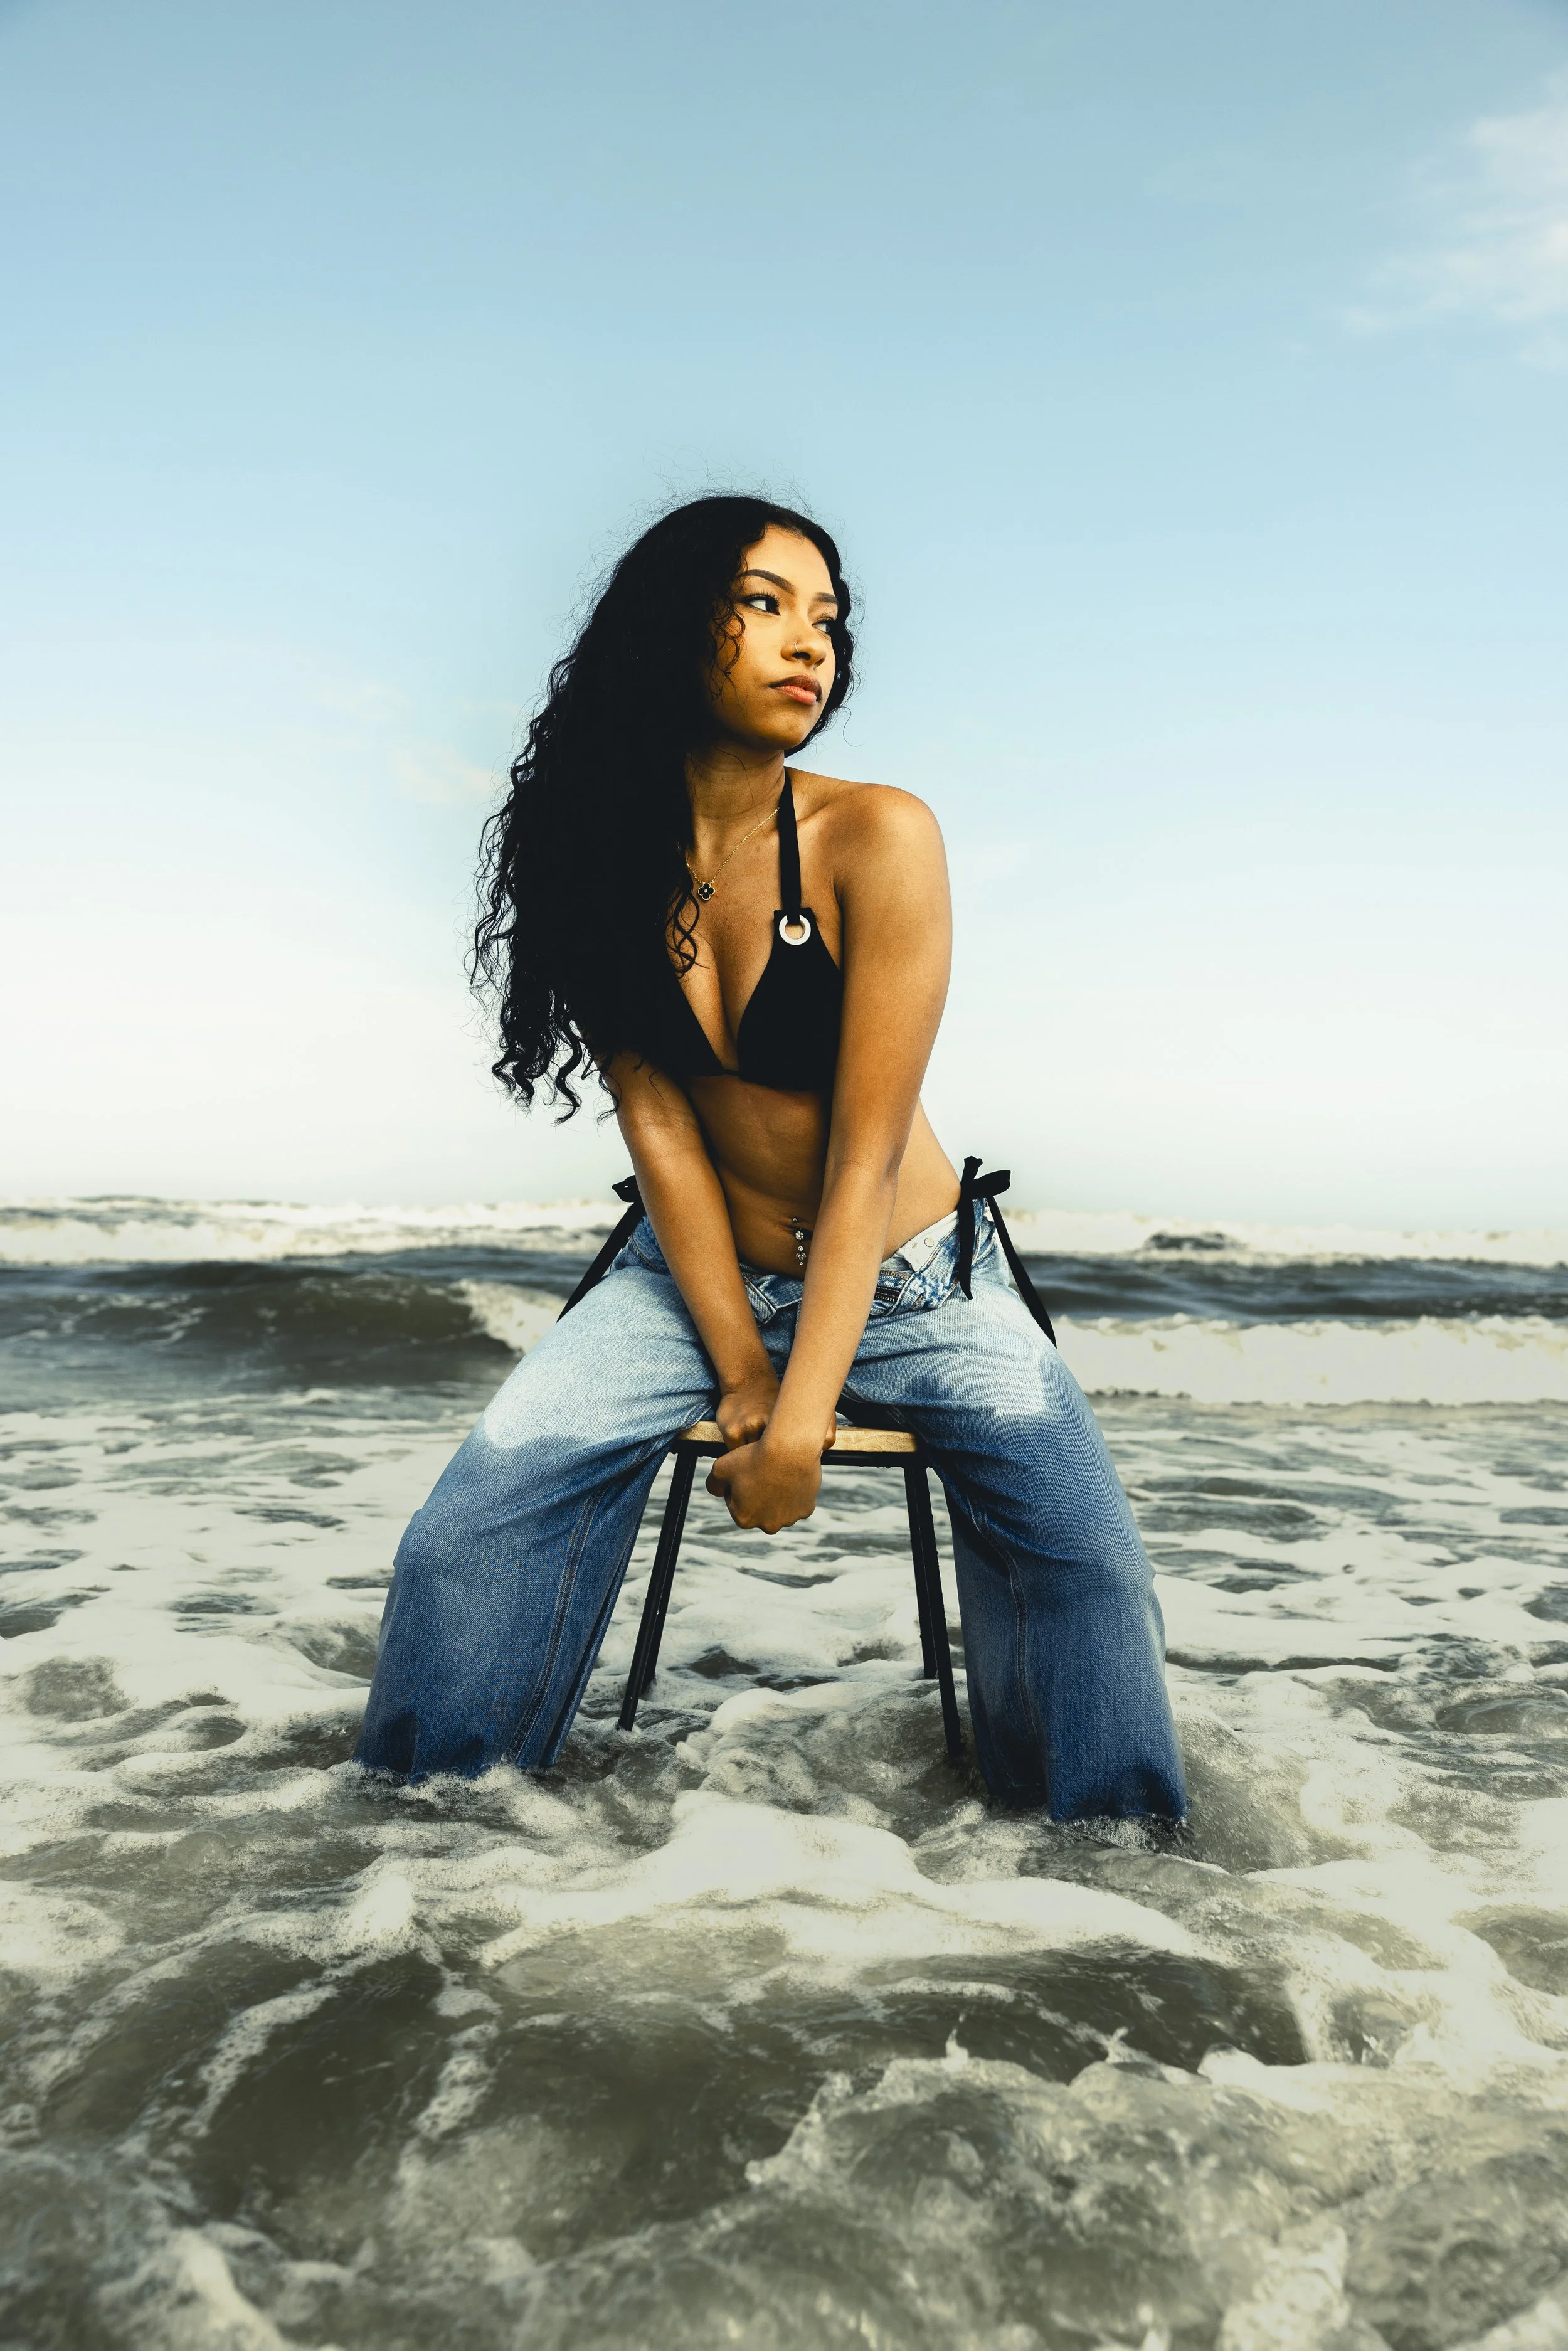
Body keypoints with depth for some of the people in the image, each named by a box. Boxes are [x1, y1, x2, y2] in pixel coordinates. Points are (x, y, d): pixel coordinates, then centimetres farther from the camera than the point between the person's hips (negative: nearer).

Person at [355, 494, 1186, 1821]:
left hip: (906, 1276, -2)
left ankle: (1103, 1811, 3)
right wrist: (741, 1369, -13)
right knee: (468, 1535, -14)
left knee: (1080, 1552, -23)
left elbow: (867, 1155, -20)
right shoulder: (601, 851, -7)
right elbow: (657, 1125, -9)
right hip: (694, 1275, 3)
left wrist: (801, 1419, -21)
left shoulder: (877, 837, -18)